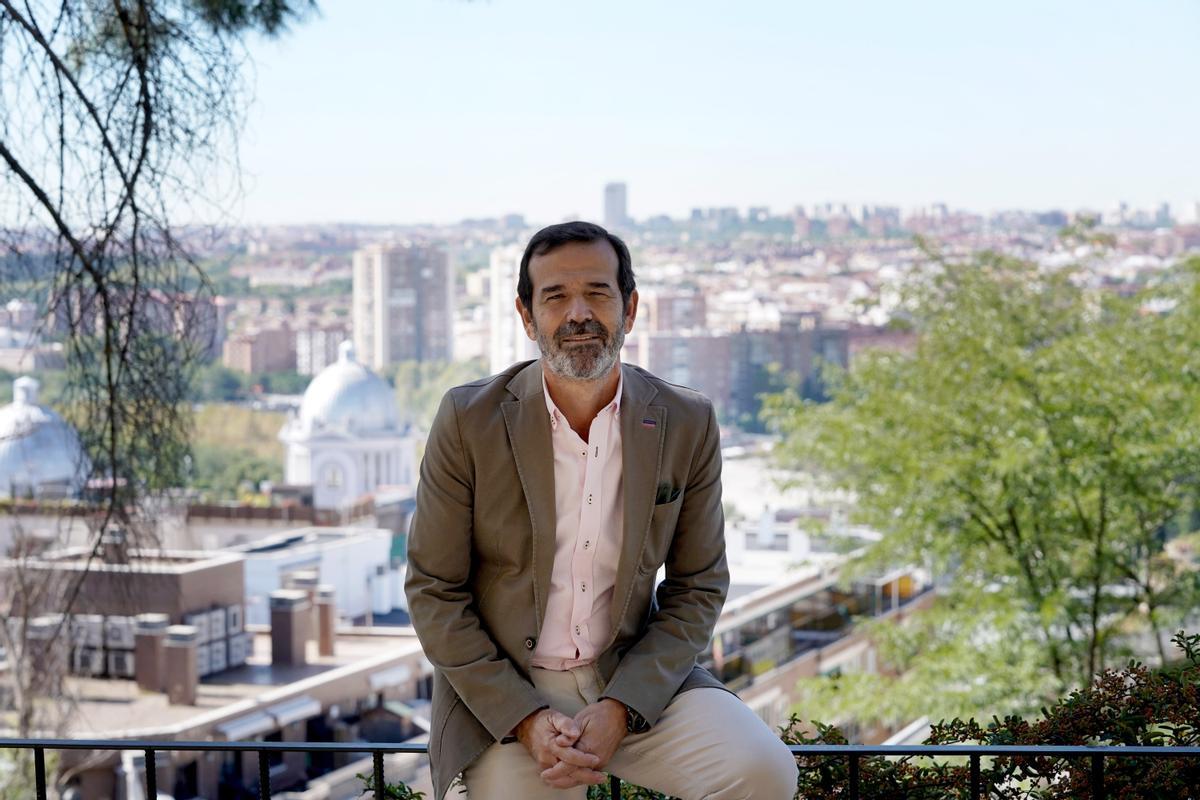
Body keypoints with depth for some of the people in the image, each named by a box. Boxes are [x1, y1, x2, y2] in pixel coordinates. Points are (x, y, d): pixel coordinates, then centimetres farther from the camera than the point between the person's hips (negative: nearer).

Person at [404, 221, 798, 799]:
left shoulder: (687, 425, -2)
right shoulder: (469, 420, -8)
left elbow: (697, 587, 3)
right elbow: (433, 590, -4)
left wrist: (621, 708, -12)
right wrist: (525, 721, -14)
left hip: (632, 677, 1)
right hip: (501, 692, -1)